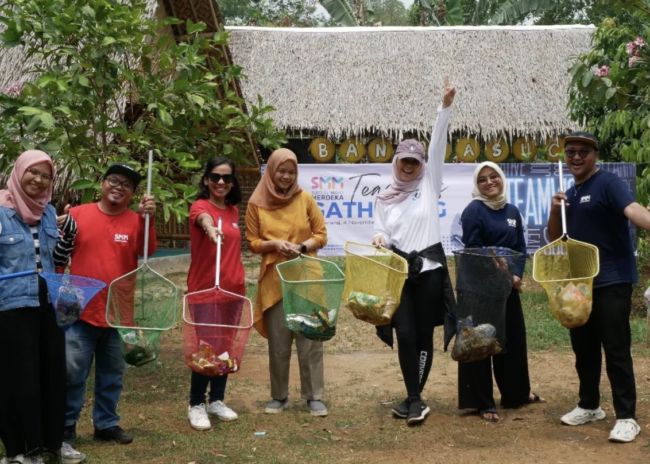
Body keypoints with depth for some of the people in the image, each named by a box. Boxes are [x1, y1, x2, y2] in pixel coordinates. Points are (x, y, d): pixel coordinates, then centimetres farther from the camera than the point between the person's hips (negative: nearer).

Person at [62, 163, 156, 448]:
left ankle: (106, 423, 26)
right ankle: (66, 425, 13)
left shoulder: (134, 221, 1)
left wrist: (146, 219, -30)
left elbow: (147, 252, -16)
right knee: (72, 371, 0)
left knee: (112, 374, 13)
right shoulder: (78, 214, 0)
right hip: (81, 310, -2)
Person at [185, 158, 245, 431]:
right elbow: (204, 217, -37)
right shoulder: (200, 206, -12)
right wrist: (211, 228, -60)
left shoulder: (233, 211, 9)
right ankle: (196, 405, 8)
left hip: (233, 288, 6)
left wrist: (240, 280, 12)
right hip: (204, 289, -6)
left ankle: (217, 400, 24)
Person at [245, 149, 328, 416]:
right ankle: (279, 396, 18)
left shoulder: (305, 199, 3)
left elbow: (321, 235, 4)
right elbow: (252, 243, 5)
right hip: (274, 281, 0)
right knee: (278, 342, 6)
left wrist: (301, 247, -14)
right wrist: (274, 244, -14)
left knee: (310, 338, 0)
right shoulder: (257, 204, 3)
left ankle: (314, 397, 9)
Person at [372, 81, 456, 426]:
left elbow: (438, 147, -4)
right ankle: (415, 400, -1)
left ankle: (413, 399, 12)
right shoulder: (384, 199, 12)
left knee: (424, 335, 2)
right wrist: (379, 239, -12)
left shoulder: (429, 185, 6)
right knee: (405, 335, -8)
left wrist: (445, 107, -13)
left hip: (429, 270, -1)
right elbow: (380, 234, 13)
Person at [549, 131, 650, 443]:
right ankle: (589, 406, 29)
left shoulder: (607, 183, -10)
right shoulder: (570, 194, 14)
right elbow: (554, 238, 14)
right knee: (583, 347, 15)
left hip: (612, 280, -8)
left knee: (616, 349, -7)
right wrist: (555, 211, -5)